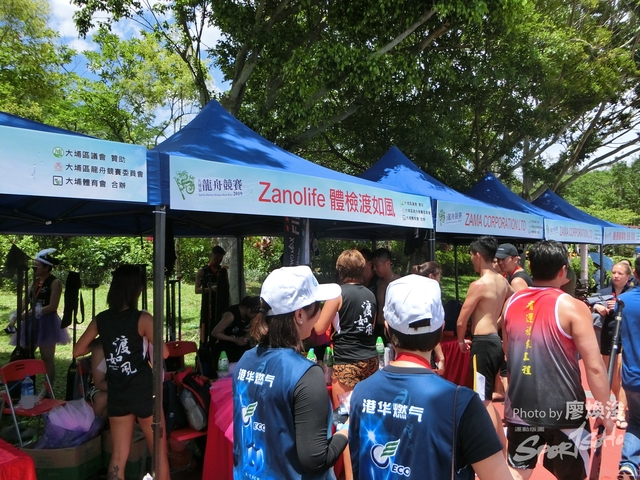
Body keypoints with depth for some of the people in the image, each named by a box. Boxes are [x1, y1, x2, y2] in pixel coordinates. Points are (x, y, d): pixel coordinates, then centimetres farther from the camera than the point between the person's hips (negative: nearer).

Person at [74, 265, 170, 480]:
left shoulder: (100, 320, 0)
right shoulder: (142, 318, -15)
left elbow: (78, 351, 9)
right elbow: (164, 353, -19)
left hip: (116, 396, 5)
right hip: (144, 392, -5)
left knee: (118, 456, 14)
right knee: (160, 451, 10)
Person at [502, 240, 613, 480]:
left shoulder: (512, 302, 3)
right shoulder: (572, 307, -12)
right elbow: (594, 366, -14)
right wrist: (604, 408, -2)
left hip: (520, 407, 4)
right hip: (562, 409, -3)